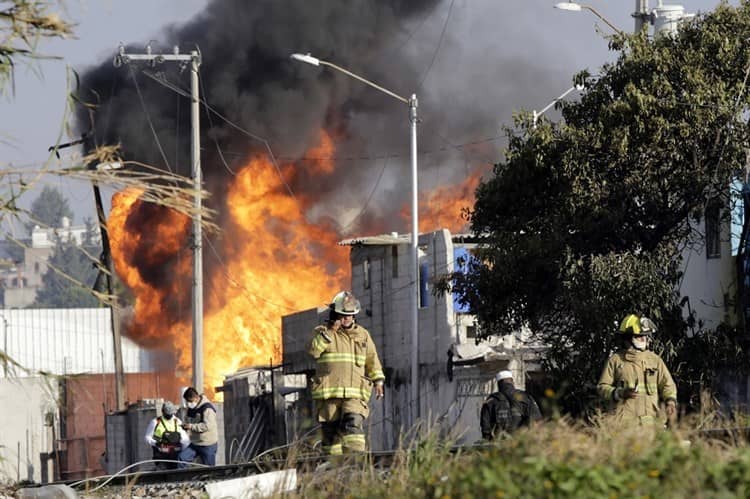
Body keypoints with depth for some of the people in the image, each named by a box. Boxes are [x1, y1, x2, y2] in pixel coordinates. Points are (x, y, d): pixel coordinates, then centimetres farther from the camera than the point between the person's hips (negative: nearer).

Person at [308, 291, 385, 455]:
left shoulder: (363, 335, 14)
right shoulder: (322, 332, 6)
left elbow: (372, 360, 22)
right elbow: (313, 351, -11)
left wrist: (378, 381, 12)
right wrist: (328, 333, -17)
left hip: (354, 394, 0)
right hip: (328, 394, 0)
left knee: (353, 426, -19)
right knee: (330, 433, 0)